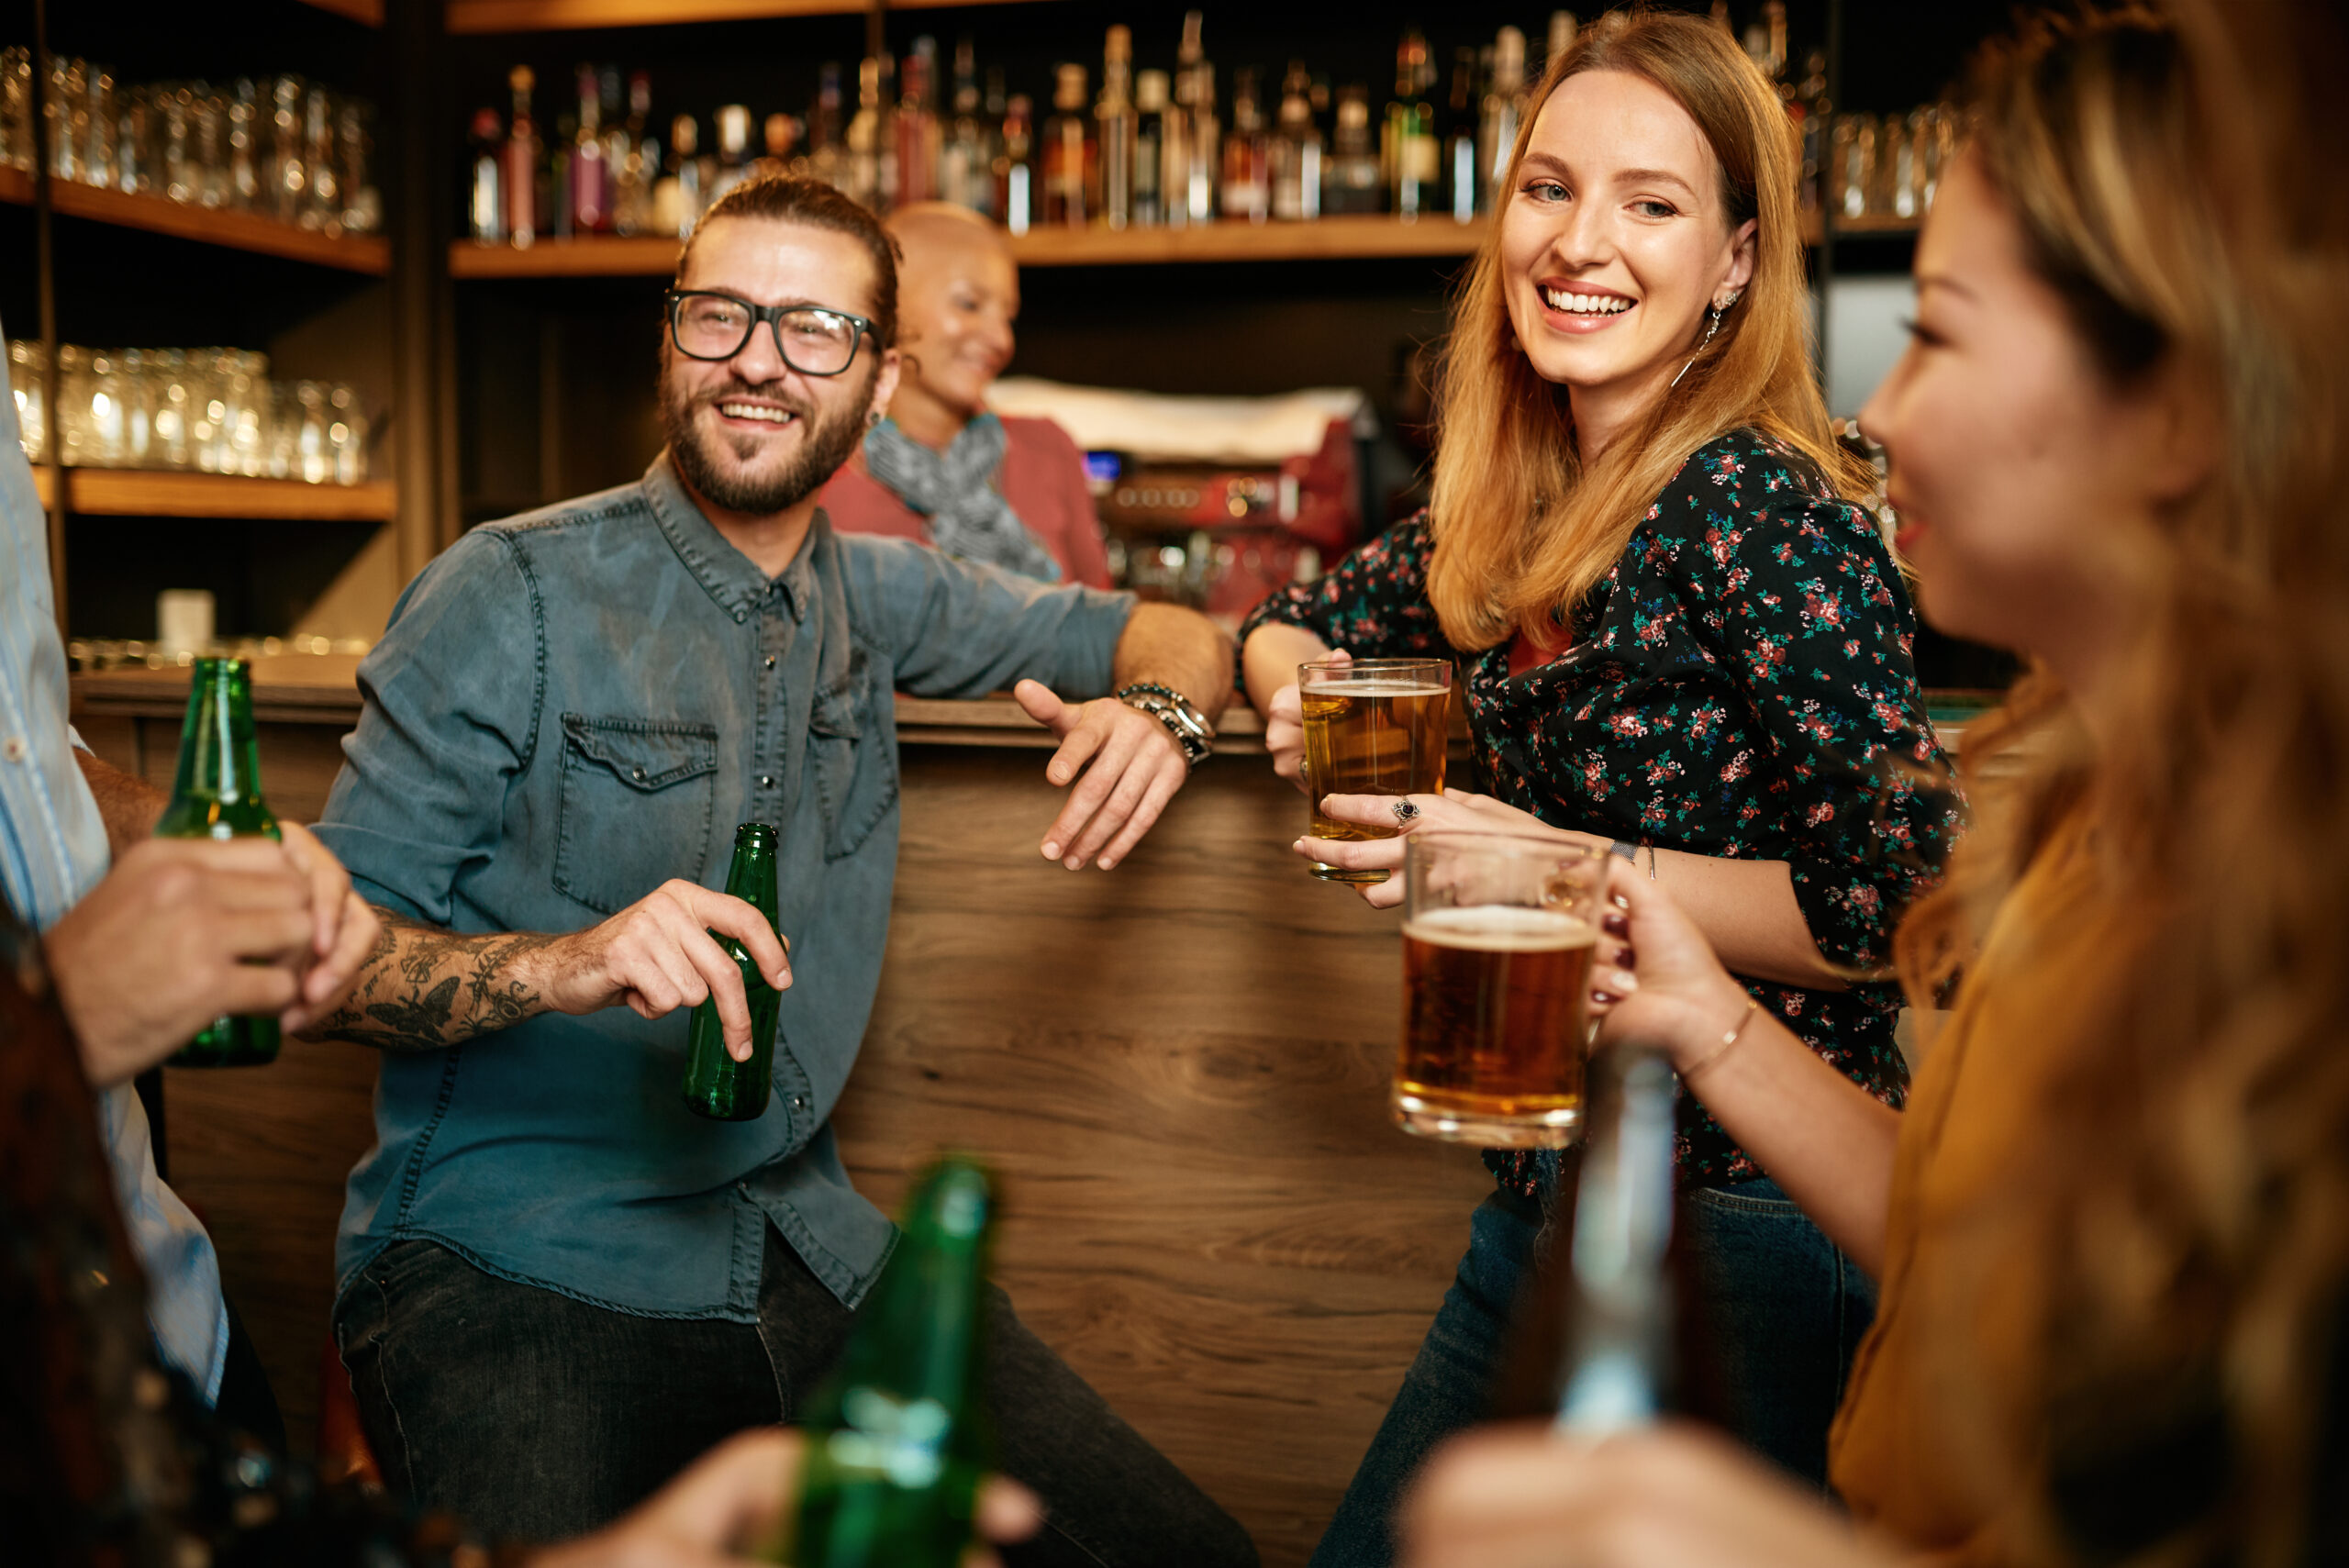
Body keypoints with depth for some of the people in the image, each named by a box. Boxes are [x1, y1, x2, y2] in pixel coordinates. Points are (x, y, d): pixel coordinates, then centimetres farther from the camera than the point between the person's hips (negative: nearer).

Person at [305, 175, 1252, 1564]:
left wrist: (1160, 707, -4)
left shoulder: (874, 597, 10)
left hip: (797, 1237, 5)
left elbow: (1155, 632, 21)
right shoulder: (514, 599, -6)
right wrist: (564, 963, -27)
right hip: (506, 1269, -5)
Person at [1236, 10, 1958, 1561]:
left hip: (1739, 1215, -8)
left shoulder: (1754, 502, -17)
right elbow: (1297, 621, 23)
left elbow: (1907, 900, -23)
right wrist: (1299, 695, 0)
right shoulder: (1527, 502, 7)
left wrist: (1561, 866, -19)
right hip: (1553, 1186, 8)